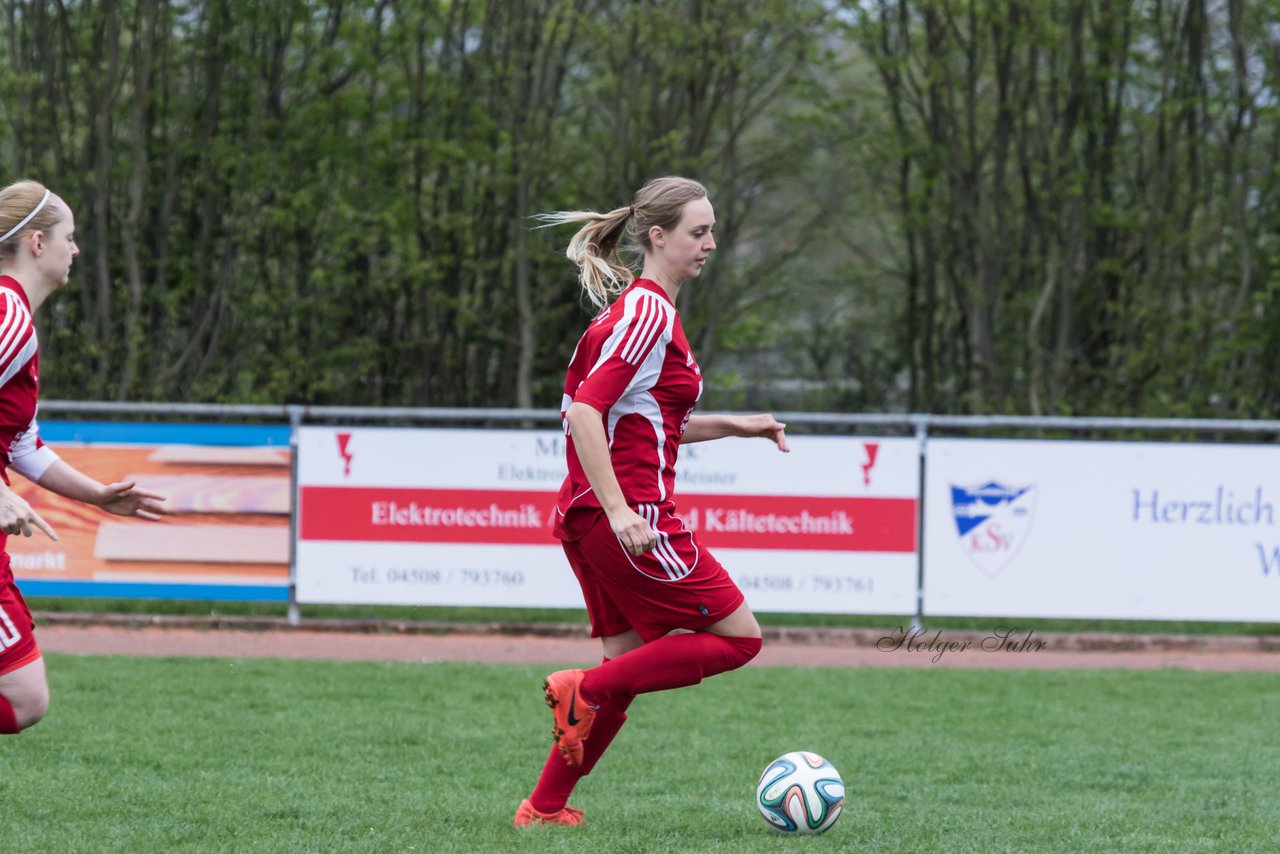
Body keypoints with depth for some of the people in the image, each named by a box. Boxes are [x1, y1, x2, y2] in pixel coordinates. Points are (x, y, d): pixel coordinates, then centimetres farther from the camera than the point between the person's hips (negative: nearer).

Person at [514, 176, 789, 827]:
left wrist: (731, 427, 21)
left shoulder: (638, 305, 18)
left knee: (630, 662, 14)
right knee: (738, 637, -3)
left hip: (591, 517, 10)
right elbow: (585, 412, -21)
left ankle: (544, 809, 13)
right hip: (631, 515, -10)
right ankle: (584, 690, -7)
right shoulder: (649, 310, -12)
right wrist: (619, 511, -26)